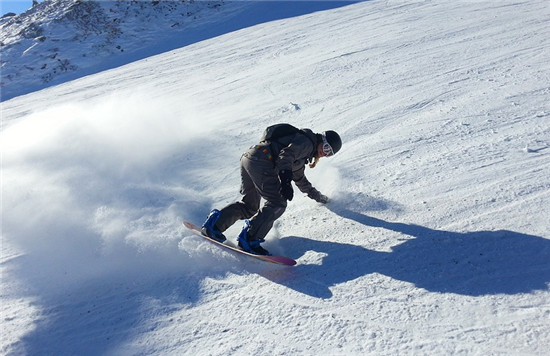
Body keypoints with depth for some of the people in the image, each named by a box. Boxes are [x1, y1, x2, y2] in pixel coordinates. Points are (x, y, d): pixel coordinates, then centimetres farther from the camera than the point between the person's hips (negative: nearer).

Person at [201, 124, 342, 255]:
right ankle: (249, 239, -14)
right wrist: (285, 180, -30)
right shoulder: (306, 142, 1)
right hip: (261, 162, -10)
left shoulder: (303, 153, 31)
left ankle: (215, 223, 9)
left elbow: (299, 178, 42)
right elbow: (285, 155, -17)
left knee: (249, 206, 16)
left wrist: (317, 196, 49)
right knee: (278, 203, -10)